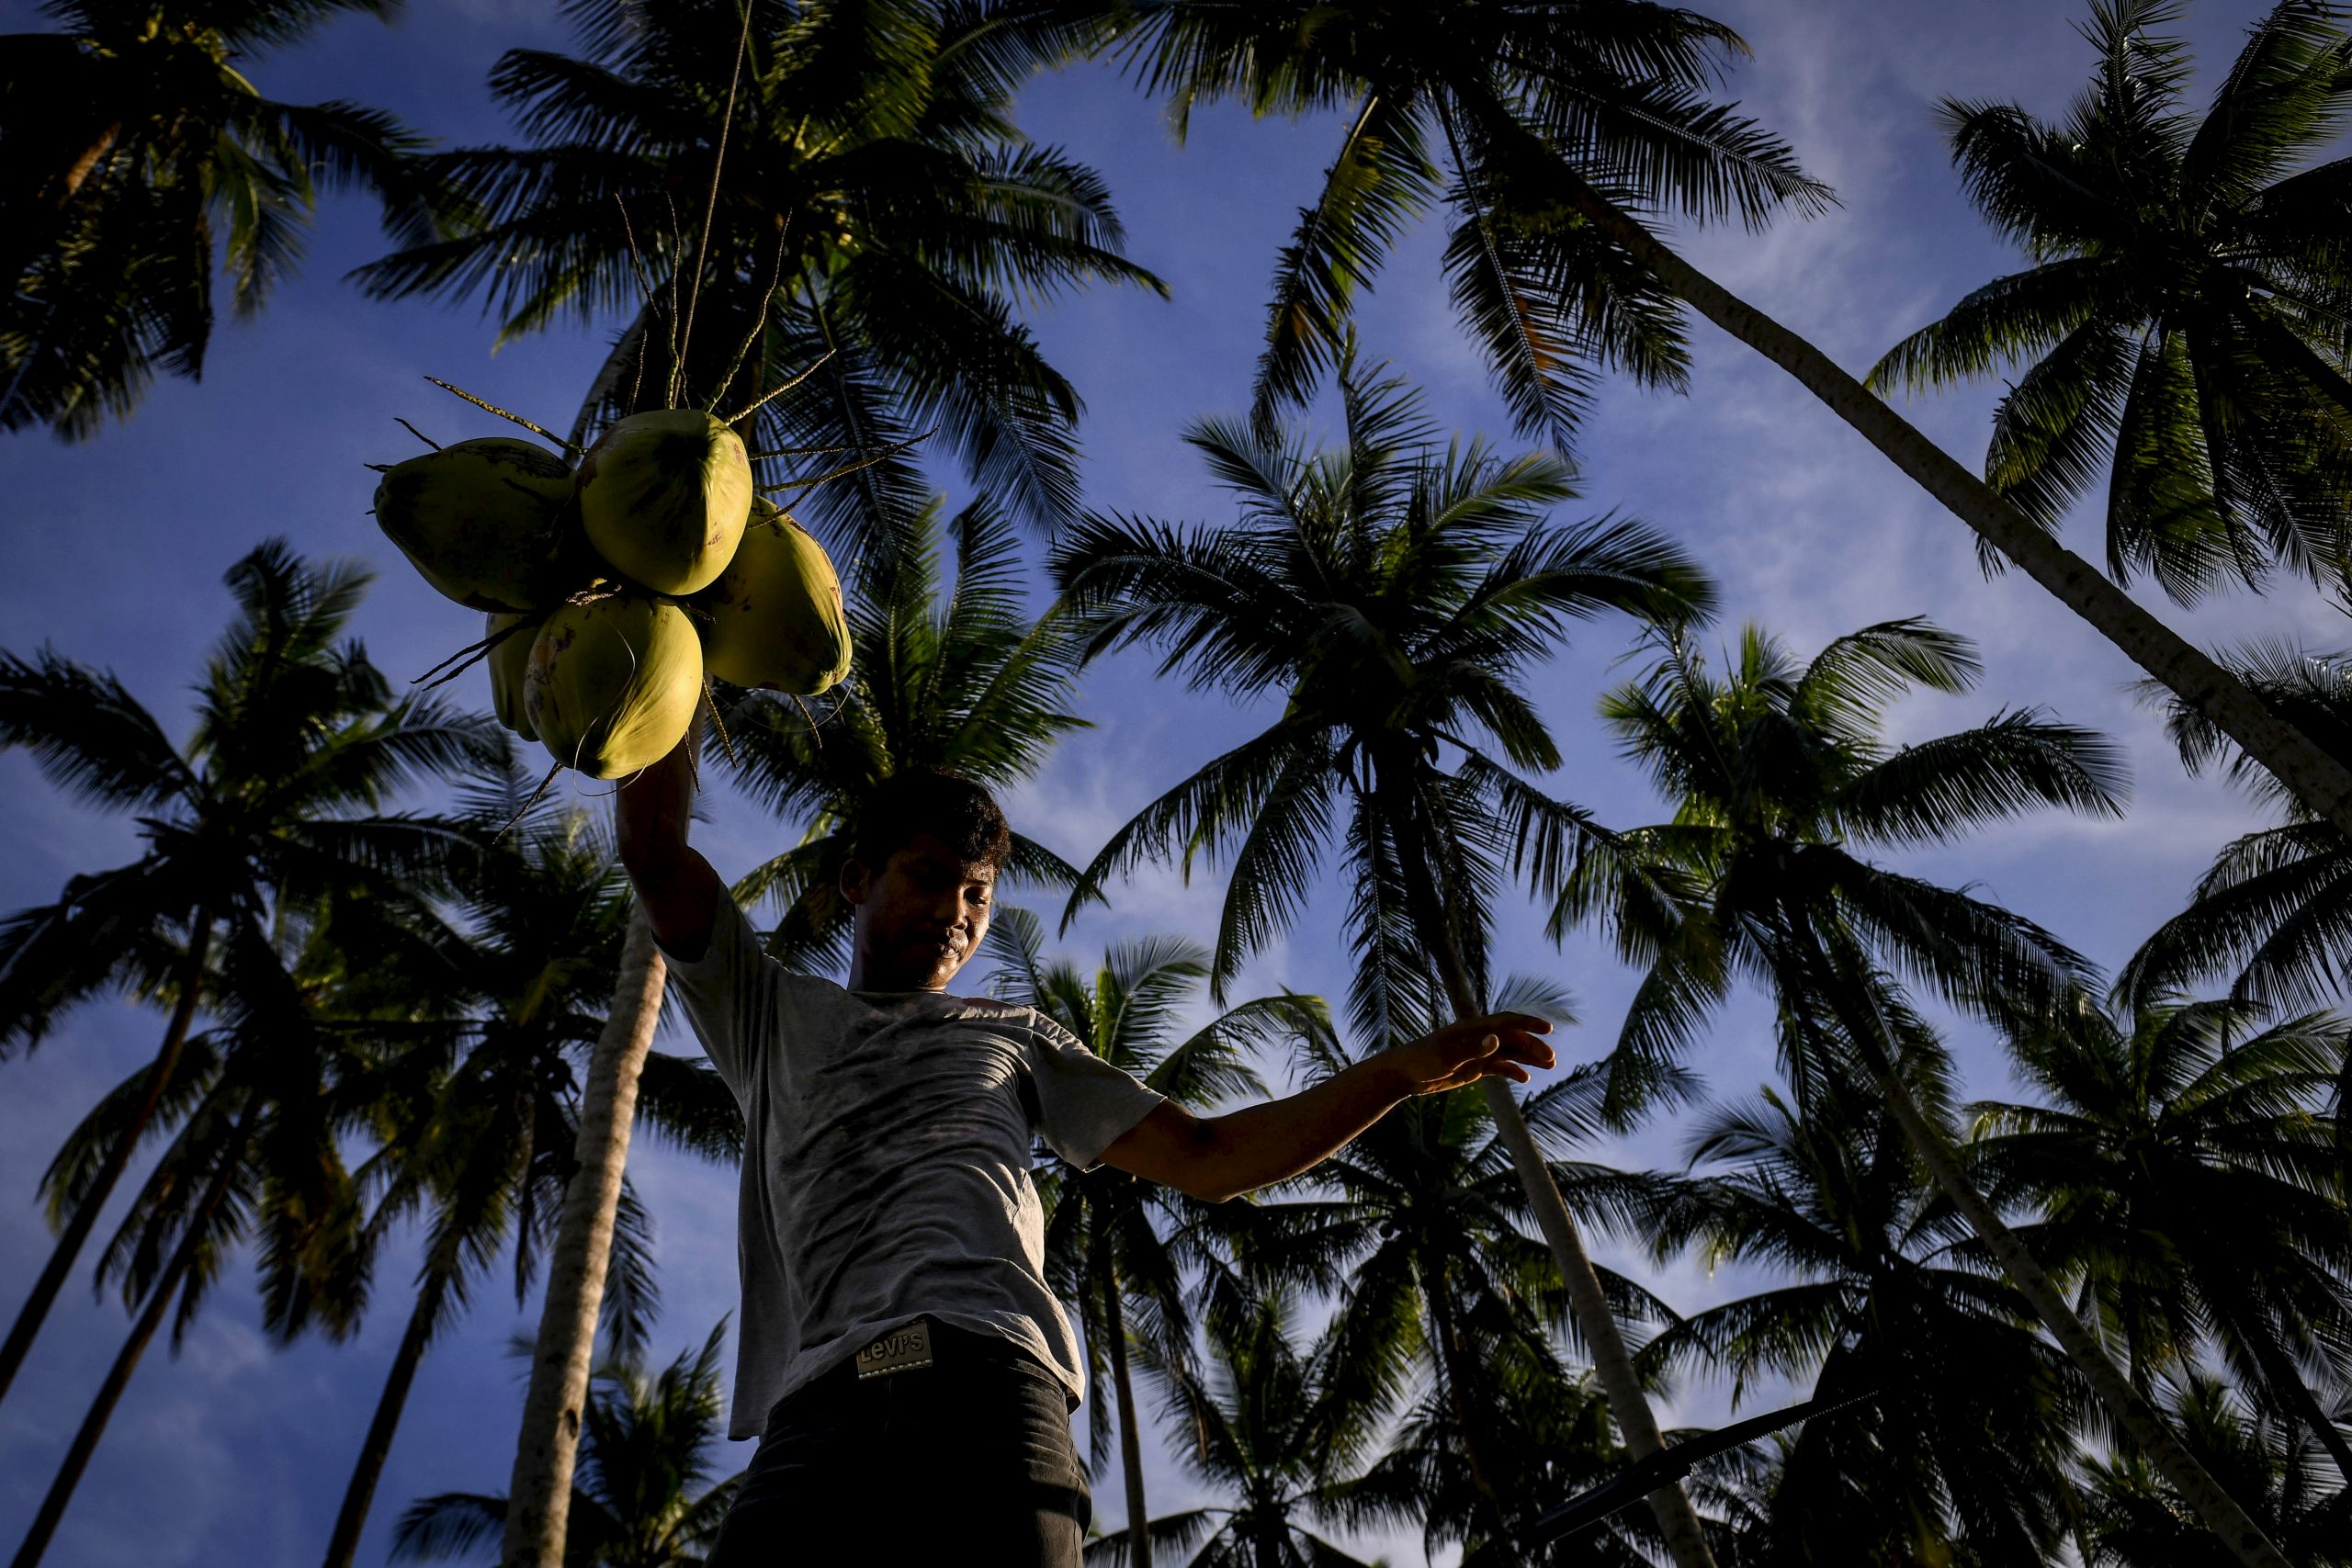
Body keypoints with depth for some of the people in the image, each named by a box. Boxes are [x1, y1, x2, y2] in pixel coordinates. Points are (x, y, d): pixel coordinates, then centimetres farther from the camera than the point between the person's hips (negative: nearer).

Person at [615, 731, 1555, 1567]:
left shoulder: (1012, 1038, 31)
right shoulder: (770, 1014, 27)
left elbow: (1203, 1158, 23)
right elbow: (657, 853, 15)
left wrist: (1405, 1072, 15)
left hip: (990, 1391, 1)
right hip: (815, 1417, 0)